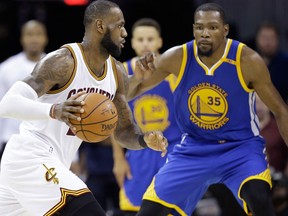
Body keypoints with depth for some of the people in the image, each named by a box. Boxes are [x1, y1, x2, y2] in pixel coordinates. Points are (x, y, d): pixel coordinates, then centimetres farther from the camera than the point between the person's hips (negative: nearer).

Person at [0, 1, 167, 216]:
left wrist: (145, 140, -9)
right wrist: (53, 111, -45)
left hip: (52, 163, 10)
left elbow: (124, 131, 15)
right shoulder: (63, 62, -18)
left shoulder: (117, 73, 8)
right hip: (31, 158, -10)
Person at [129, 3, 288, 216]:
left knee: (259, 197, -32)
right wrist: (138, 78, -27)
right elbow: (126, 95, -4)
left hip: (241, 147, -3)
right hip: (193, 149, 3)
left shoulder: (247, 60, -18)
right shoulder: (177, 58, -12)